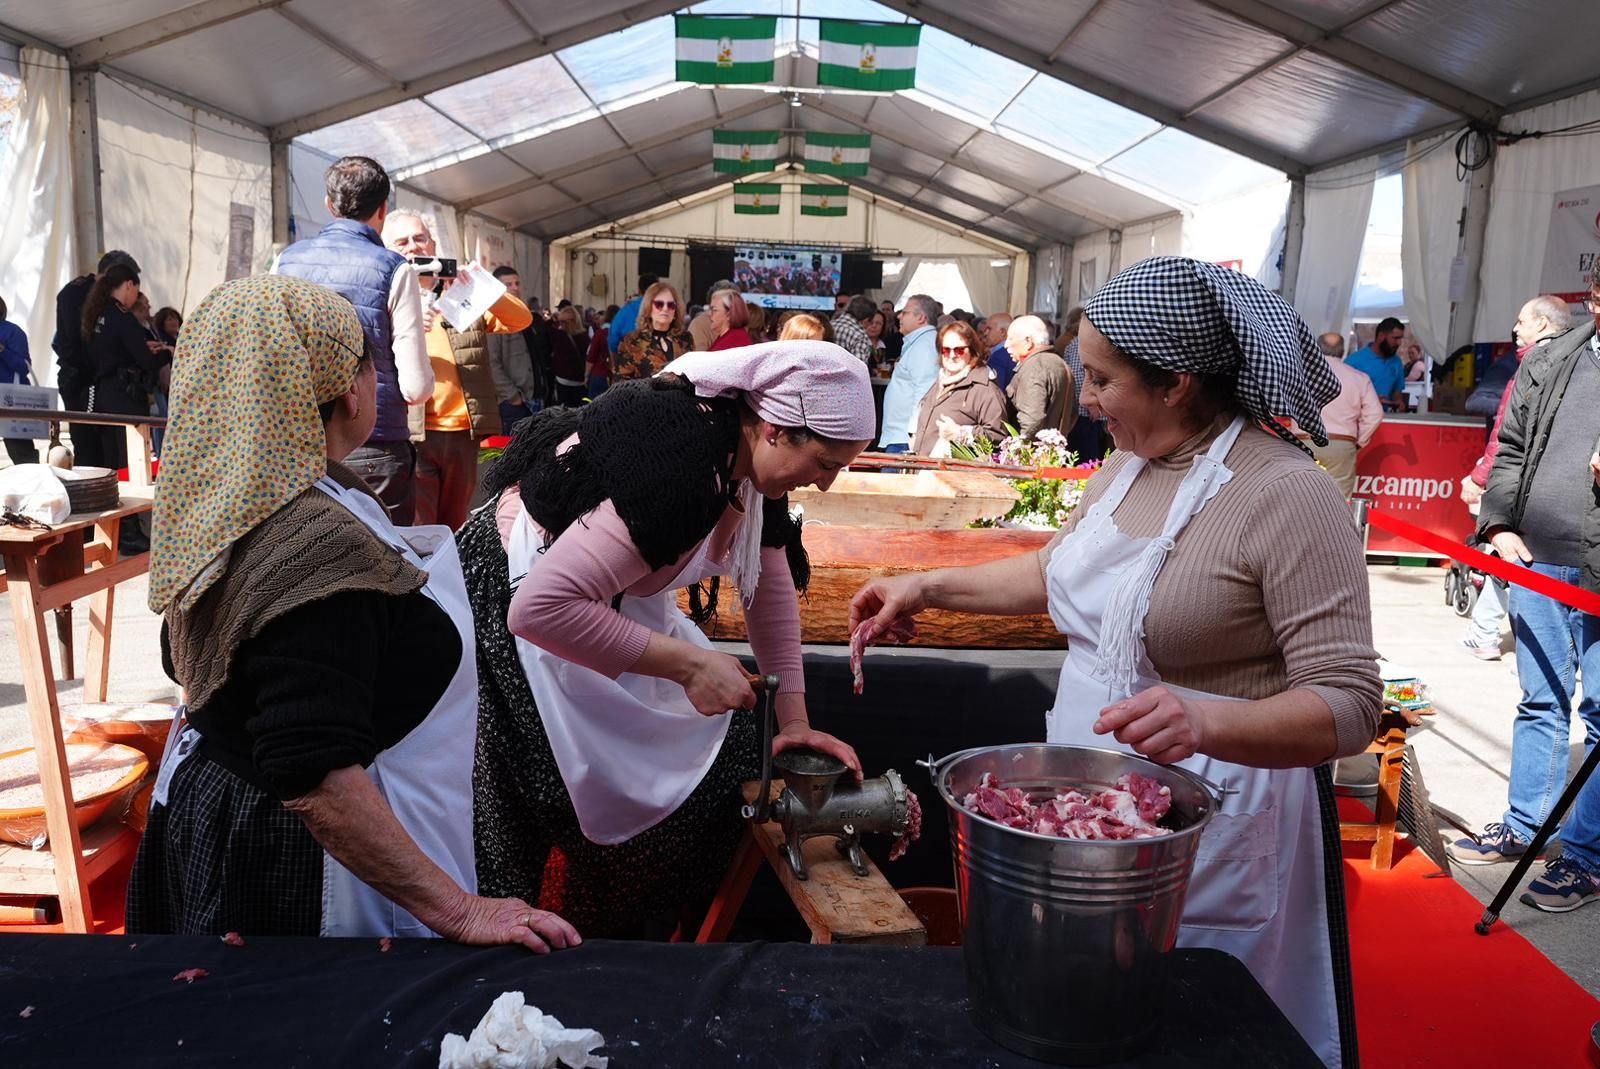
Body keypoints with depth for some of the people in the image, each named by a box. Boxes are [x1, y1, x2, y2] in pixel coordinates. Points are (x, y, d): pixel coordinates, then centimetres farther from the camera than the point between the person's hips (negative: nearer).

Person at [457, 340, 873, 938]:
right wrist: (690, 663, -33)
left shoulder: (744, 451, -7)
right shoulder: (683, 465, -35)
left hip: (611, 601, 9)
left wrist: (794, 721, 1)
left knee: (718, 765, 8)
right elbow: (540, 608, -39)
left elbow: (771, 585, 3)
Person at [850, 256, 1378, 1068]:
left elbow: (1350, 705, -23)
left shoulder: (1288, 496, -22)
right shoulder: (1129, 464, 3)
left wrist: (1208, 721, -40)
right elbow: (1060, 572, 20)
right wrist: (931, 587, 13)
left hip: (1212, 824, -7)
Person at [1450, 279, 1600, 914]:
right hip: (1535, 559, 4)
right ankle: (1523, 827, 28)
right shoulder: (1548, 363, 11)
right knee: (1541, 702, 15)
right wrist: (1499, 524, 3)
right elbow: (1510, 451, 14)